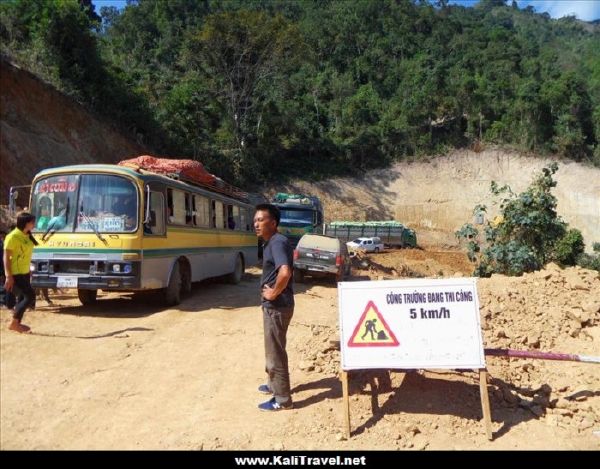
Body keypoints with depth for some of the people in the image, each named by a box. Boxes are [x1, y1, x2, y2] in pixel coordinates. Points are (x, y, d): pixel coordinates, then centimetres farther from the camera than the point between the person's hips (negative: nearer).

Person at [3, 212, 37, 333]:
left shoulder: (27, 236, 7)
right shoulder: (13, 236, -18)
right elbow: (6, 257, -18)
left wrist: (29, 271, 19)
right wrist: (9, 276, -21)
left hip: (25, 272, 9)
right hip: (15, 273, -9)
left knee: (23, 297, 12)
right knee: (30, 296, -11)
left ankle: (17, 323, 23)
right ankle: (14, 323, 1)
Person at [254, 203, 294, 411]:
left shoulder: (277, 242, -21)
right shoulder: (271, 243, 11)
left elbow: (285, 272, -36)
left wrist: (274, 292, -21)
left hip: (277, 306, -10)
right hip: (272, 306, 10)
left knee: (276, 352, 1)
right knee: (273, 349, 24)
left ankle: (282, 399, 14)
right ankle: (274, 384, 41)